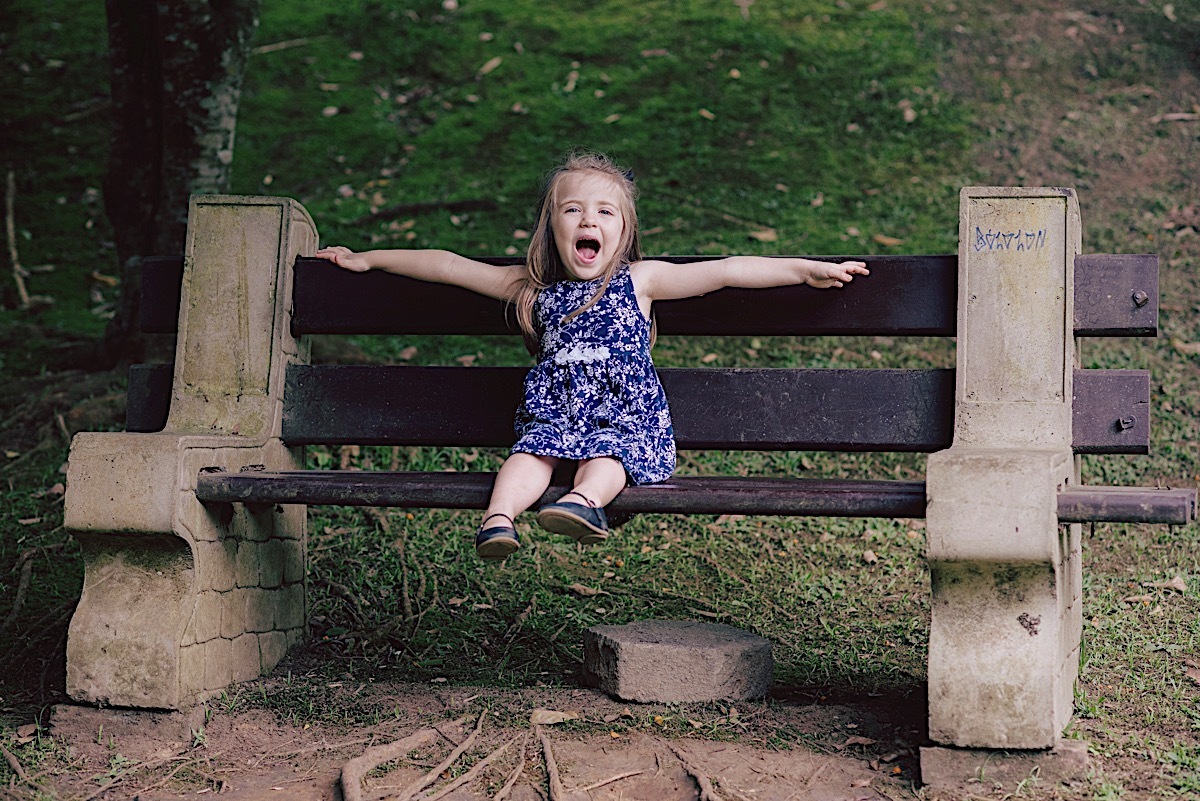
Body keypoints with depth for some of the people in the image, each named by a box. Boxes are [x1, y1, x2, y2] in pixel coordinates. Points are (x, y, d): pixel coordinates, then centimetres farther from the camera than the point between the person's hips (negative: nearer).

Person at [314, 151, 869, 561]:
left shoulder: (639, 281, 11)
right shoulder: (533, 288, 16)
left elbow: (726, 270, 5)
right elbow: (448, 266, 20)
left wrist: (805, 269, 1)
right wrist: (369, 259, 25)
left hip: (627, 419, -1)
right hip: (554, 414, 1)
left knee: (605, 453, -31)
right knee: (534, 449, -28)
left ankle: (583, 502, -56)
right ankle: (499, 518, -47)